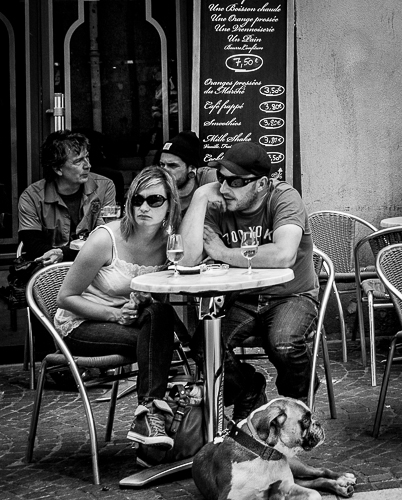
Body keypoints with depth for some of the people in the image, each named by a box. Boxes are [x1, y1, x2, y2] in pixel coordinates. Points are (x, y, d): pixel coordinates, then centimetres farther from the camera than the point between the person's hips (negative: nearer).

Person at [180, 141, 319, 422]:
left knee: (284, 345, -34)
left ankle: (295, 402, 3)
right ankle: (249, 396, 10)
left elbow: (283, 256, -36)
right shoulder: (217, 207, -7)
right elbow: (188, 259, -21)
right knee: (203, 346, -22)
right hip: (241, 300, 4)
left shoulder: (284, 197, -18)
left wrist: (223, 253, -23)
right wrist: (200, 196, -20)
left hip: (291, 295, -4)